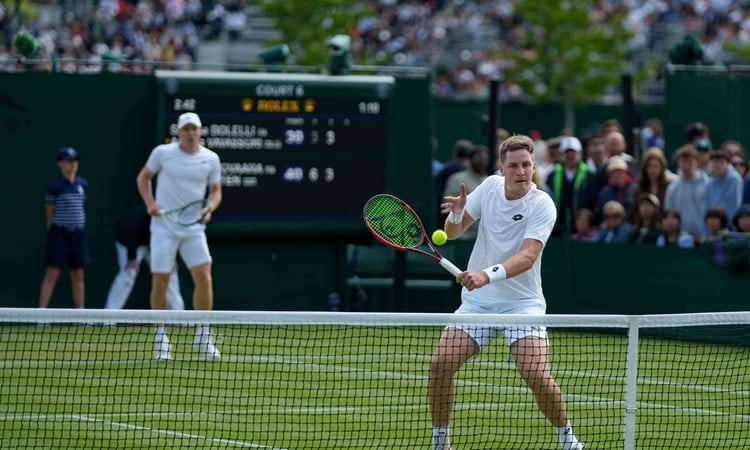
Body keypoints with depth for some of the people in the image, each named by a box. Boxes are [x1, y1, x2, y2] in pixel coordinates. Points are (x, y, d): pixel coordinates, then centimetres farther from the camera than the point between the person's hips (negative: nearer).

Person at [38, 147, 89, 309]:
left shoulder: (83, 184, 8)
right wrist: (52, 231, 3)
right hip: (59, 234, -5)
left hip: (78, 233, 5)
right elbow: (49, 212, 0)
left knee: (78, 275, 8)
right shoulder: (54, 186, -7)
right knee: (52, 275, -6)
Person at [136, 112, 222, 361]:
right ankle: (160, 337, 11)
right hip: (164, 227, -1)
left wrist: (209, 209, -10)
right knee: (160, 281, -3)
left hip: (194, 228, 1)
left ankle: (203, 336, 3)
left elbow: (215, 190, 11)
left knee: (204, 277, -11)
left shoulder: (211, 159, 1)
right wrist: (150, 202, -5)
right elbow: (143, 177, 10)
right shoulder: (162, 152, -3)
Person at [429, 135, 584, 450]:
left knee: (537, 375, -19)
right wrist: (456, 214, -18)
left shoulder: (542, 205, -14)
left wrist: (487, 276, -42)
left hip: (522, 303, -4)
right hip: (476, 303, 4)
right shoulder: (491, 186, 1)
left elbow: (528, 255, -27)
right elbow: (452, 232, 6)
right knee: (440, 364, -12)